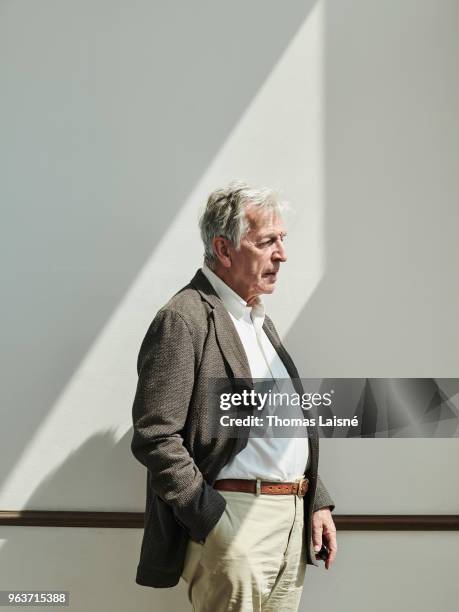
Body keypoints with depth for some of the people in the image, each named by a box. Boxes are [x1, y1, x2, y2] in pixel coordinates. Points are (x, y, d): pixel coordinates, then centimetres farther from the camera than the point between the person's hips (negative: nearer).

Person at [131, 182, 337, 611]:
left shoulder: (260, 321, 18)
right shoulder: (184, 319, -10)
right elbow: (155, 437, -17)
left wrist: (317, 501, 13)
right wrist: (214, 523, -17)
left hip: (294, 520, 8)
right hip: (233, 517, -8)